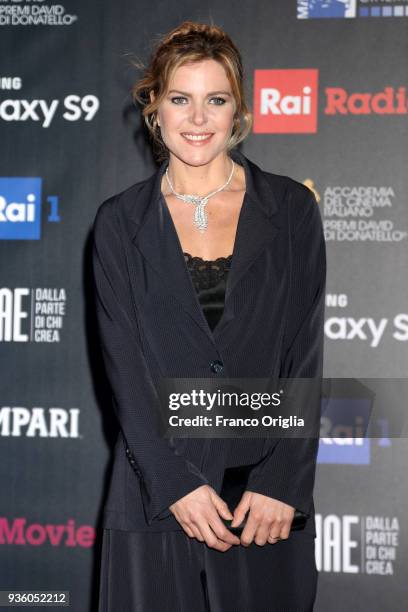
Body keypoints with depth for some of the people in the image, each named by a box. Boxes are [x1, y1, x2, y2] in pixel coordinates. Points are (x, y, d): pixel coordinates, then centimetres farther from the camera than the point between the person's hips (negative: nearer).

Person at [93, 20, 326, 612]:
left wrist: (282, 482, -9)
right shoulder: (120, 222, 3)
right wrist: (174, 482, -11)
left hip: (268, 487, 0)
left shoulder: (292, 210, 2)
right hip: (155, 490, 0)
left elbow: (305, 357, -1)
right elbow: (124, 367, -2)